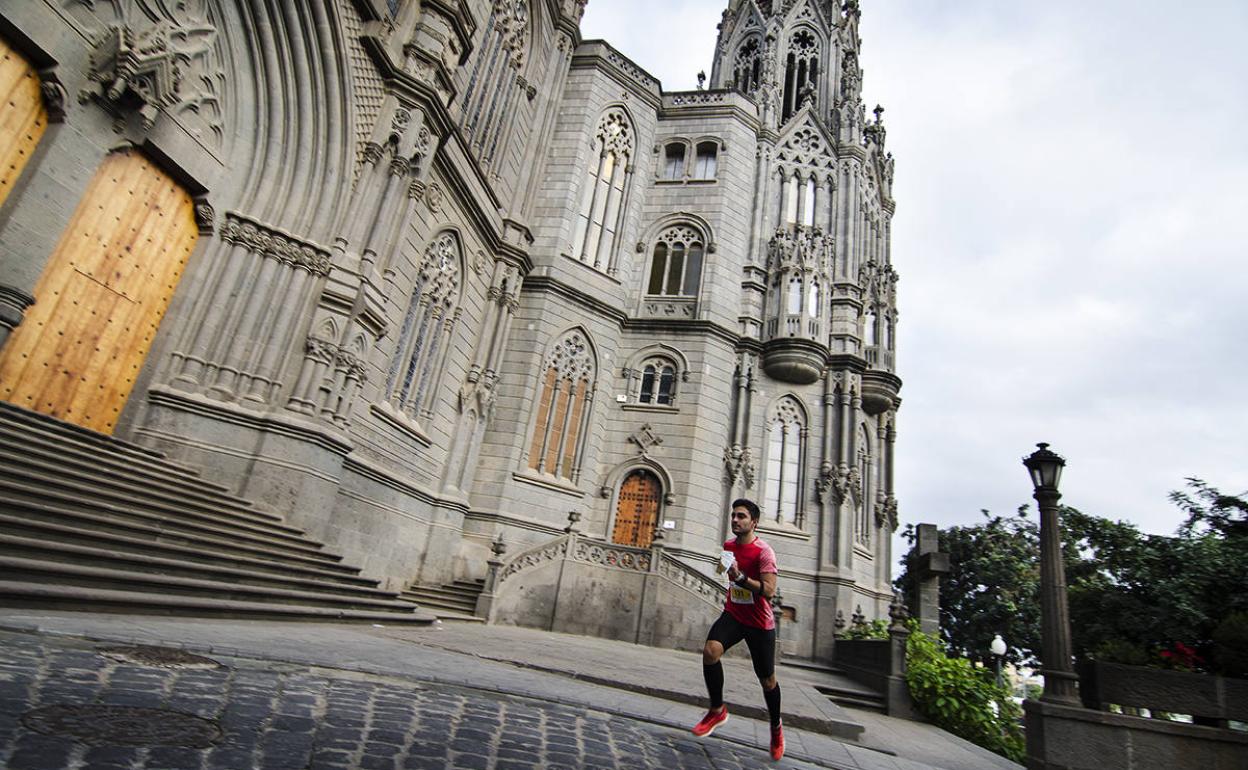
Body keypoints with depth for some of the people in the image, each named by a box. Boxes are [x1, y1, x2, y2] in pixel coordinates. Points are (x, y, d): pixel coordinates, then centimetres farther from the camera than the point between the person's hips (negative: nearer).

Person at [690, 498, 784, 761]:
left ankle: (776, 728, 35)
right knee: (710, 650, -22)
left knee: (767, 680, 8)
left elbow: (769, 591, -28)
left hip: (760, 623, -4)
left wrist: (741, 577, -39)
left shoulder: (764, 551, -19)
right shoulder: (729, 545, 2)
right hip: (733, 614, 4)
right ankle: (717, 710, -3)